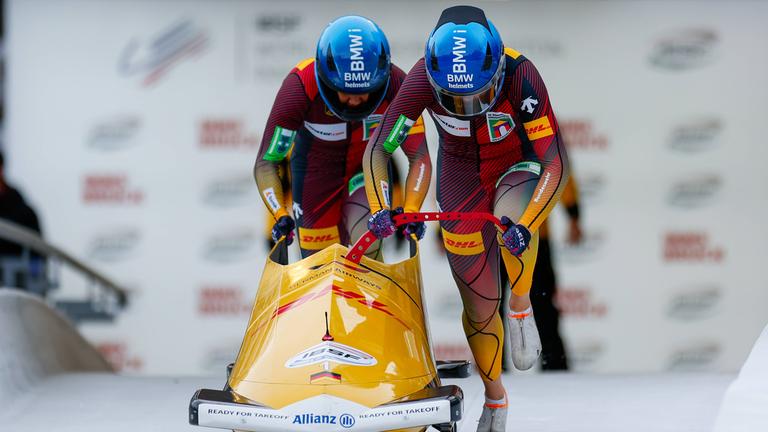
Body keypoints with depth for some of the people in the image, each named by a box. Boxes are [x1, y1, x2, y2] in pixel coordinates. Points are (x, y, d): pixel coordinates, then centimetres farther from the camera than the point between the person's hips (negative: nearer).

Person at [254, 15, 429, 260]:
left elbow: (419, 157, -22)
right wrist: (280, 216, -39)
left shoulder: (396, 85, -28)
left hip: (369, 170, 0)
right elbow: (265, 164, -25)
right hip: (315, 173, 0)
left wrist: (410, 212, -37)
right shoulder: (300, 86, -32)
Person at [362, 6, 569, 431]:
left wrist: (527, 225, -44)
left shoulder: (520, 75, -32)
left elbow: (555, 164, -31)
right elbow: (377, 150, -19)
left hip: (520, 167, -2)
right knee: (478, 304, 4)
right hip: (462, 176, 2)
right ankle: (494, 396, 28)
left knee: (508, 214, -39)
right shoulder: (424, 79, -27)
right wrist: (380, 208, -35)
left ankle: (521, 306, -12)